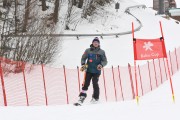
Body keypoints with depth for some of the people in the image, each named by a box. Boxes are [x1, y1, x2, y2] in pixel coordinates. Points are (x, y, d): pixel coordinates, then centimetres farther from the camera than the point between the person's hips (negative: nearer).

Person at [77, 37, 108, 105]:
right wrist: (83, 64, -5)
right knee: (86, 83, -7)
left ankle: (95, 98, 2)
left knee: (95, 83, -11)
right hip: (89, 70, 1)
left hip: (97, 71, -1)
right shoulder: (88, 51, 9)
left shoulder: (101, 52, 6)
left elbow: (105, 61, 7)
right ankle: (82, 97, -5)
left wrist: (101, 65, -13)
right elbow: (83, 58, 14)